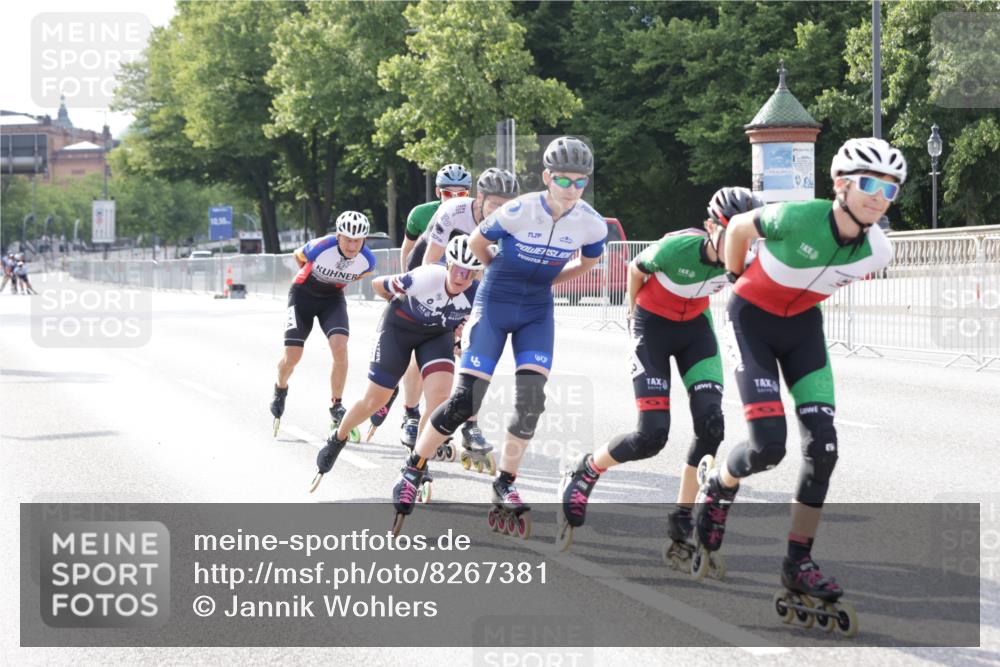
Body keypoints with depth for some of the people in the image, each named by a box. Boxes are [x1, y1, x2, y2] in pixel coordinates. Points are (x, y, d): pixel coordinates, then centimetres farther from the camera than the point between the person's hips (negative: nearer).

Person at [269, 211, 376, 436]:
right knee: (292, 356, -6)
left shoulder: (367, 261, -23)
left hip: (332, 297, 2)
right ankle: (280, 389, 30)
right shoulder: (320, 247, -32)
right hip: (303, 294, -2)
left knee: (340, 346, -22)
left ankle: (336, 407, -7)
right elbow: (298, 256, -7)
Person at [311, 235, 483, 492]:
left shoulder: (476, 294, -27)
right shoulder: (424, 279, -36)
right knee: (375, 400, 4)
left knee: (440, 396, -21)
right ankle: (337, 440, 34)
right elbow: (378, 285, -17)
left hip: (439, 335, 2)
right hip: (400, 327, -2)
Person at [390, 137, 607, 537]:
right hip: (494, 306, -3)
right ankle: (413, 468, 9)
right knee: (465, 401, -9)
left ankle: (505, 485, 5)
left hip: (538, 312, 3)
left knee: (531, 401, -11)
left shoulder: (592, 225, -13)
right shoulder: (518, 212, -23)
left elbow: (586, 263, 11)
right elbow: (477, 242, -3)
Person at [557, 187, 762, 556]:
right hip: (653, 324, -4)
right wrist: (633, 309, 6)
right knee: (652, 434, -13)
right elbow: (636, 269, -10)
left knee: (710, 423, -14)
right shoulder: (677, 247, -33)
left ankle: (682, 519, 0)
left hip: (695, 326, 4)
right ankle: (584, 472, 15)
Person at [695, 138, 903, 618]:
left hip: (802, 325, 5)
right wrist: (736, 280, 3)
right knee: (768, 446, -15)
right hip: (753, 318, -5)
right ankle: (719, 488, 20)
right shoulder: (797, 217, -31)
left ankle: (798, 562, 5)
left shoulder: (877, 251, -17)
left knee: (822, 445, -6)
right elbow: (738, 227, -10)